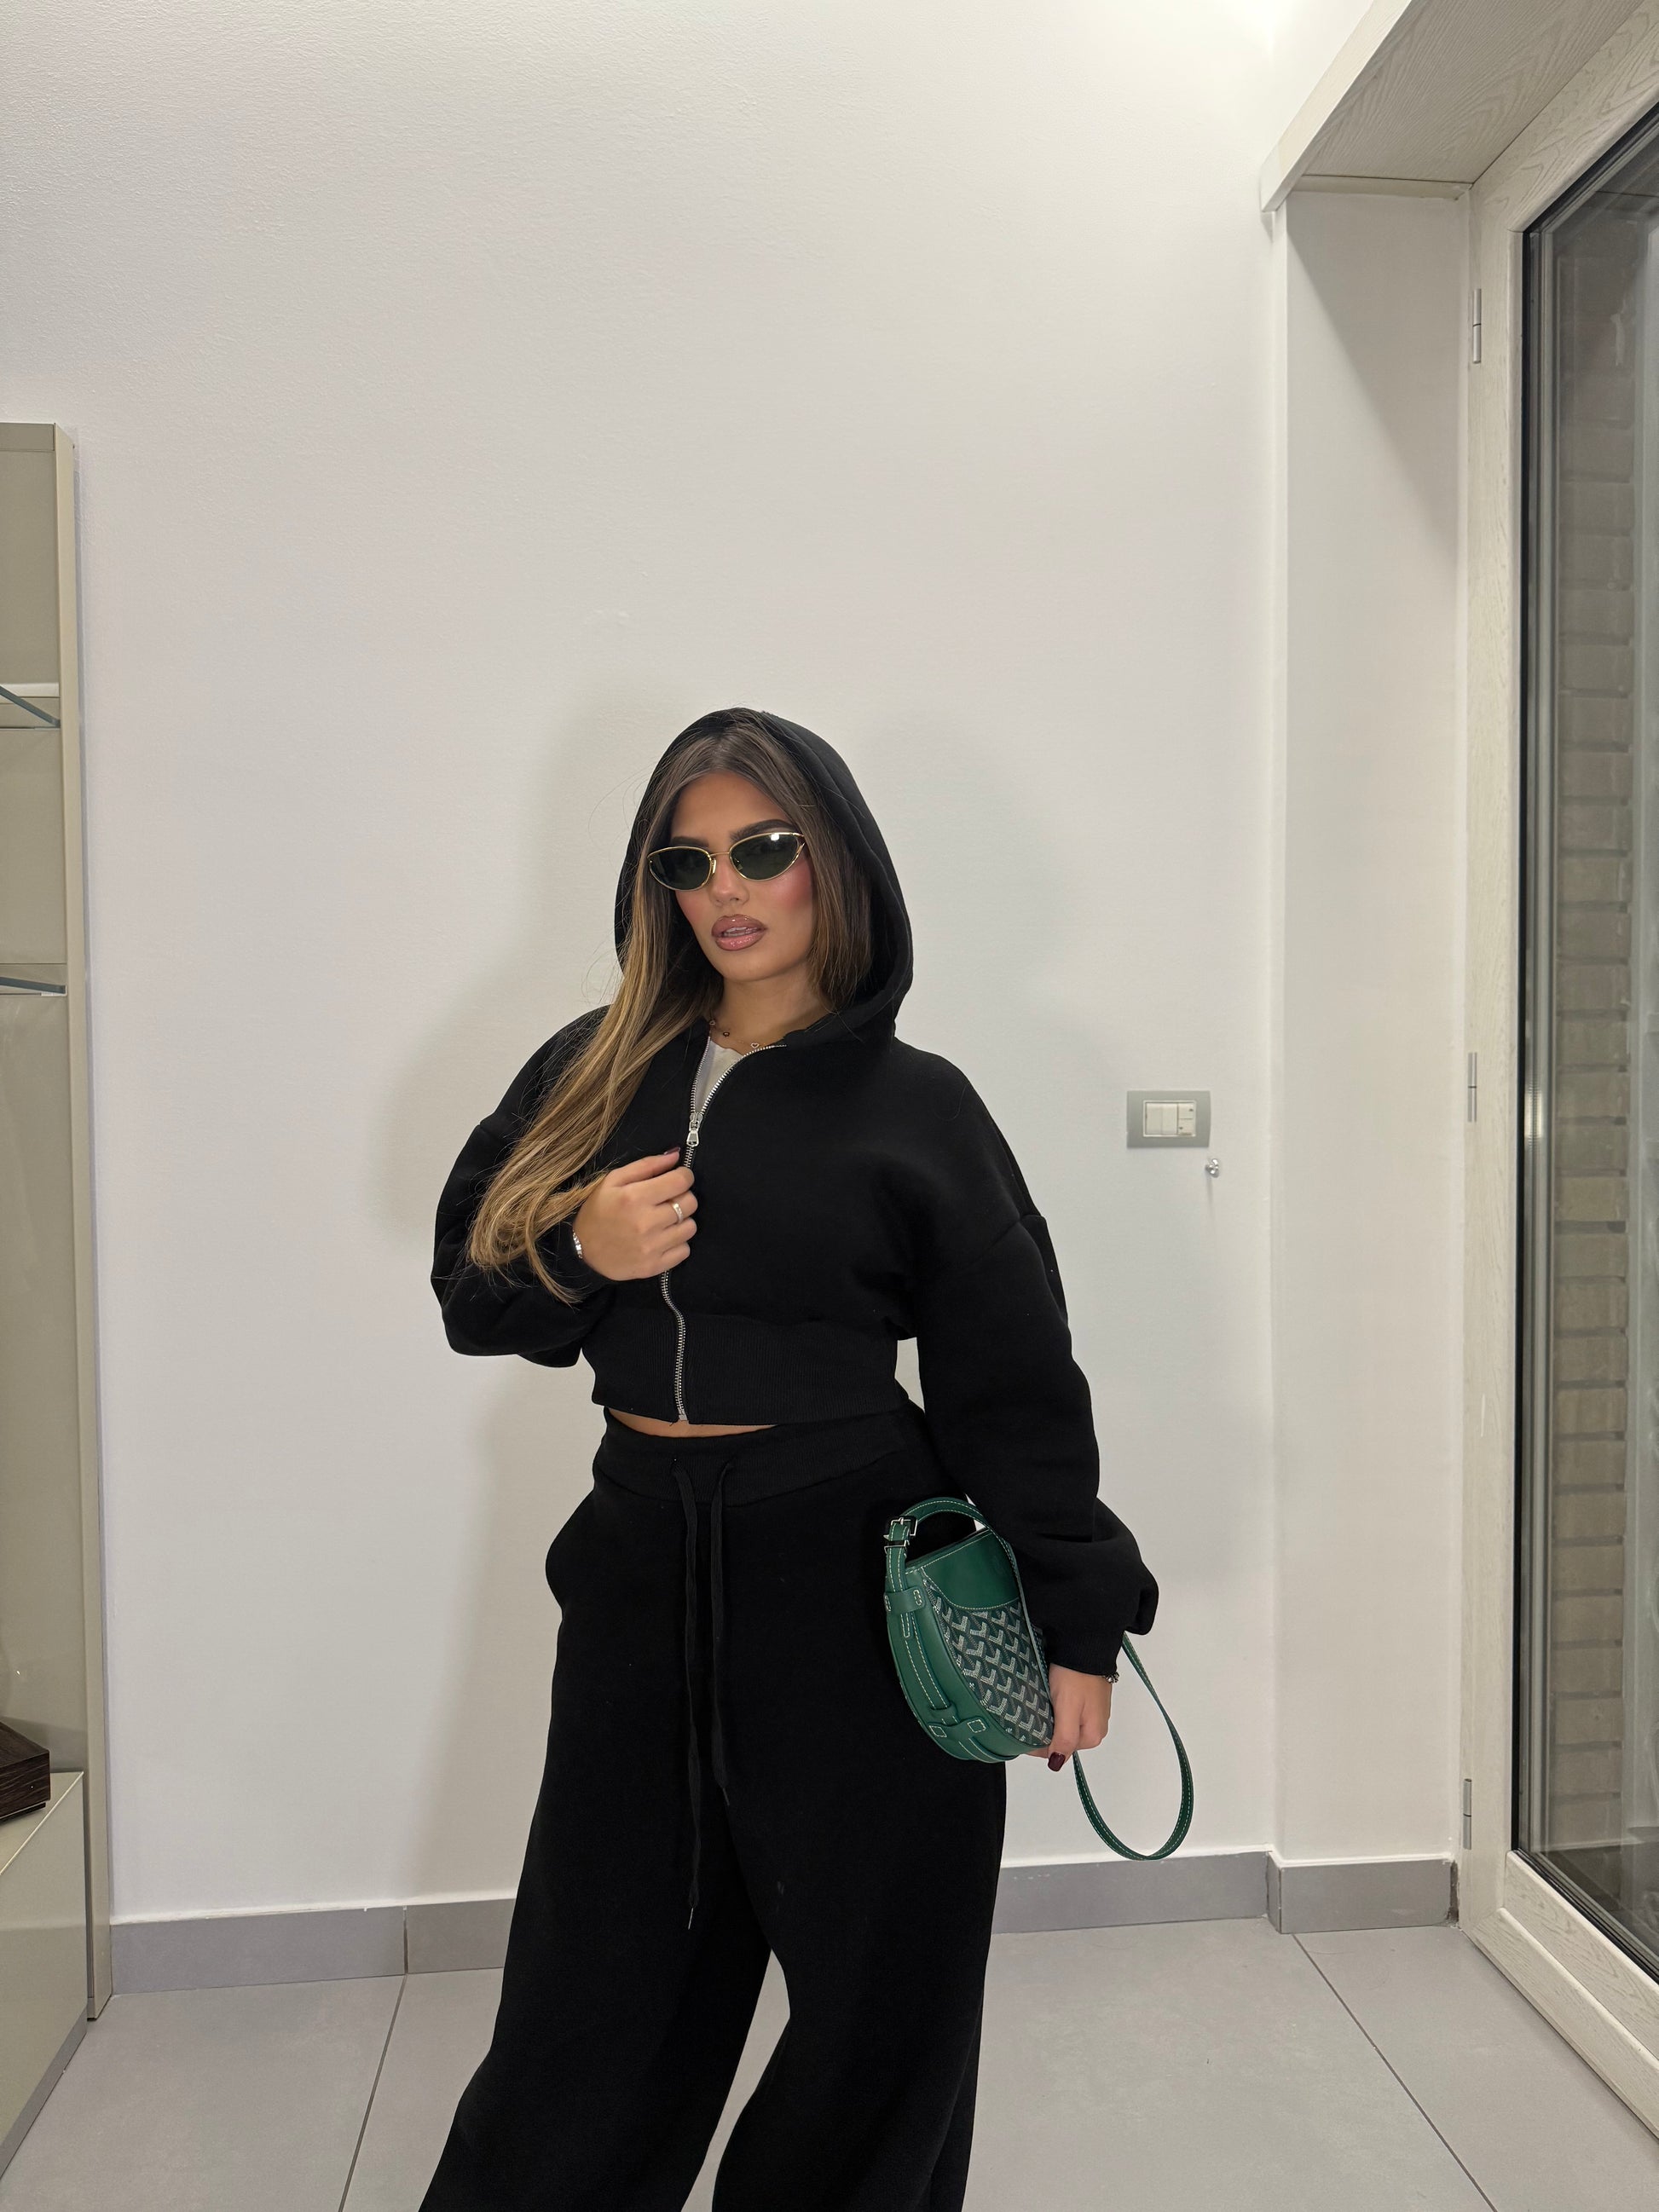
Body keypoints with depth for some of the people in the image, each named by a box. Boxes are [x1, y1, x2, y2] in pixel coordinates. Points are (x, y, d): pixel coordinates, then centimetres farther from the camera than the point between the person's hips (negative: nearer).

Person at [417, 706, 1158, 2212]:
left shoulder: (914, 1109, -4)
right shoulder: (592, 1076, 5)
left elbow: (1015, 1386, -2)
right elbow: (470, 1289, 10)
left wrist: (1076, 1621, -1)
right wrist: (574, 1255, -11)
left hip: (858, 1581, -2)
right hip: (643, 1565, 3)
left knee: (881, 2002, 13)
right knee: (596, 1985, 14)